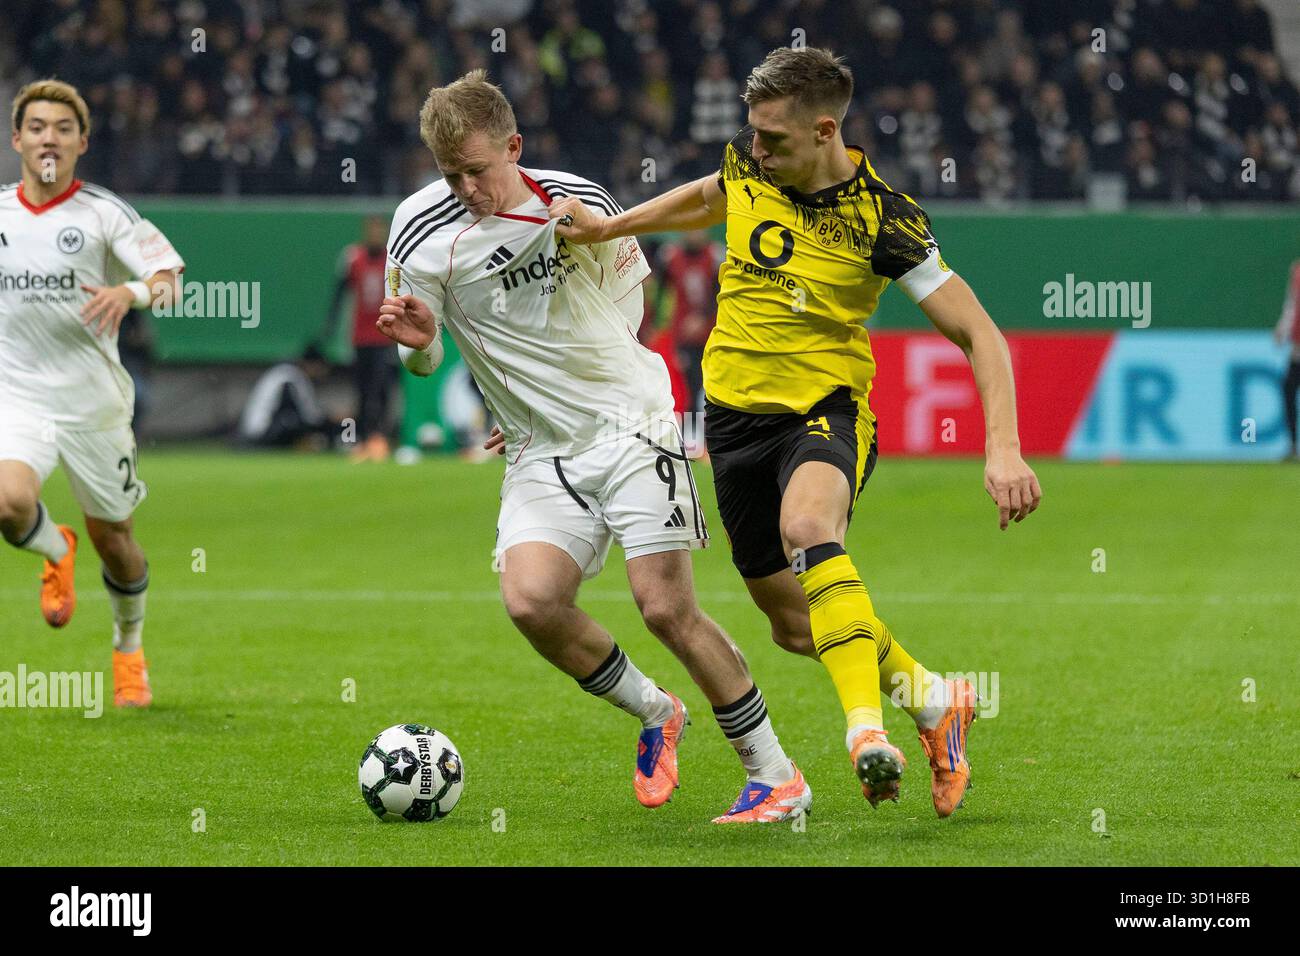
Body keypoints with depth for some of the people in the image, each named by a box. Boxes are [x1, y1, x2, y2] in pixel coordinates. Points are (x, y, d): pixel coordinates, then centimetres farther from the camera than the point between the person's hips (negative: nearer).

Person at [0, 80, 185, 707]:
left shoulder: (105, 214, -5)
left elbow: (171, 278, -16)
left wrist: (132, 292, -36)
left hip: (93, 401, -1)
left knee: (113, 538, 8)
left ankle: (130, 648, 37)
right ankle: (56, 551, 11)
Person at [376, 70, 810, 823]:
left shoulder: (579, 201, -2)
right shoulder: (423, 231, -4)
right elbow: (423, 363, 4)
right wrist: (419, 341, -20)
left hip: (631, 422, -2)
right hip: (541, 453, 2)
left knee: (667, 607, -12)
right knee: (530, 599, -21)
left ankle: (777, 775, 1)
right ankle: (655, 713, 6)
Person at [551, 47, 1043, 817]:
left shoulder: (882, 216, -19)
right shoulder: (748, 161, -4)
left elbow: (979, 334, -18)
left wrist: (1004, 450, -29)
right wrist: (610, 227, 16)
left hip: (826, 407, -6)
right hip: (737, 410, 6)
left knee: (808, 525, -40)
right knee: (798, 627, 11)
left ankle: (868, 733, -47)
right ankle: (931, 698, 35)